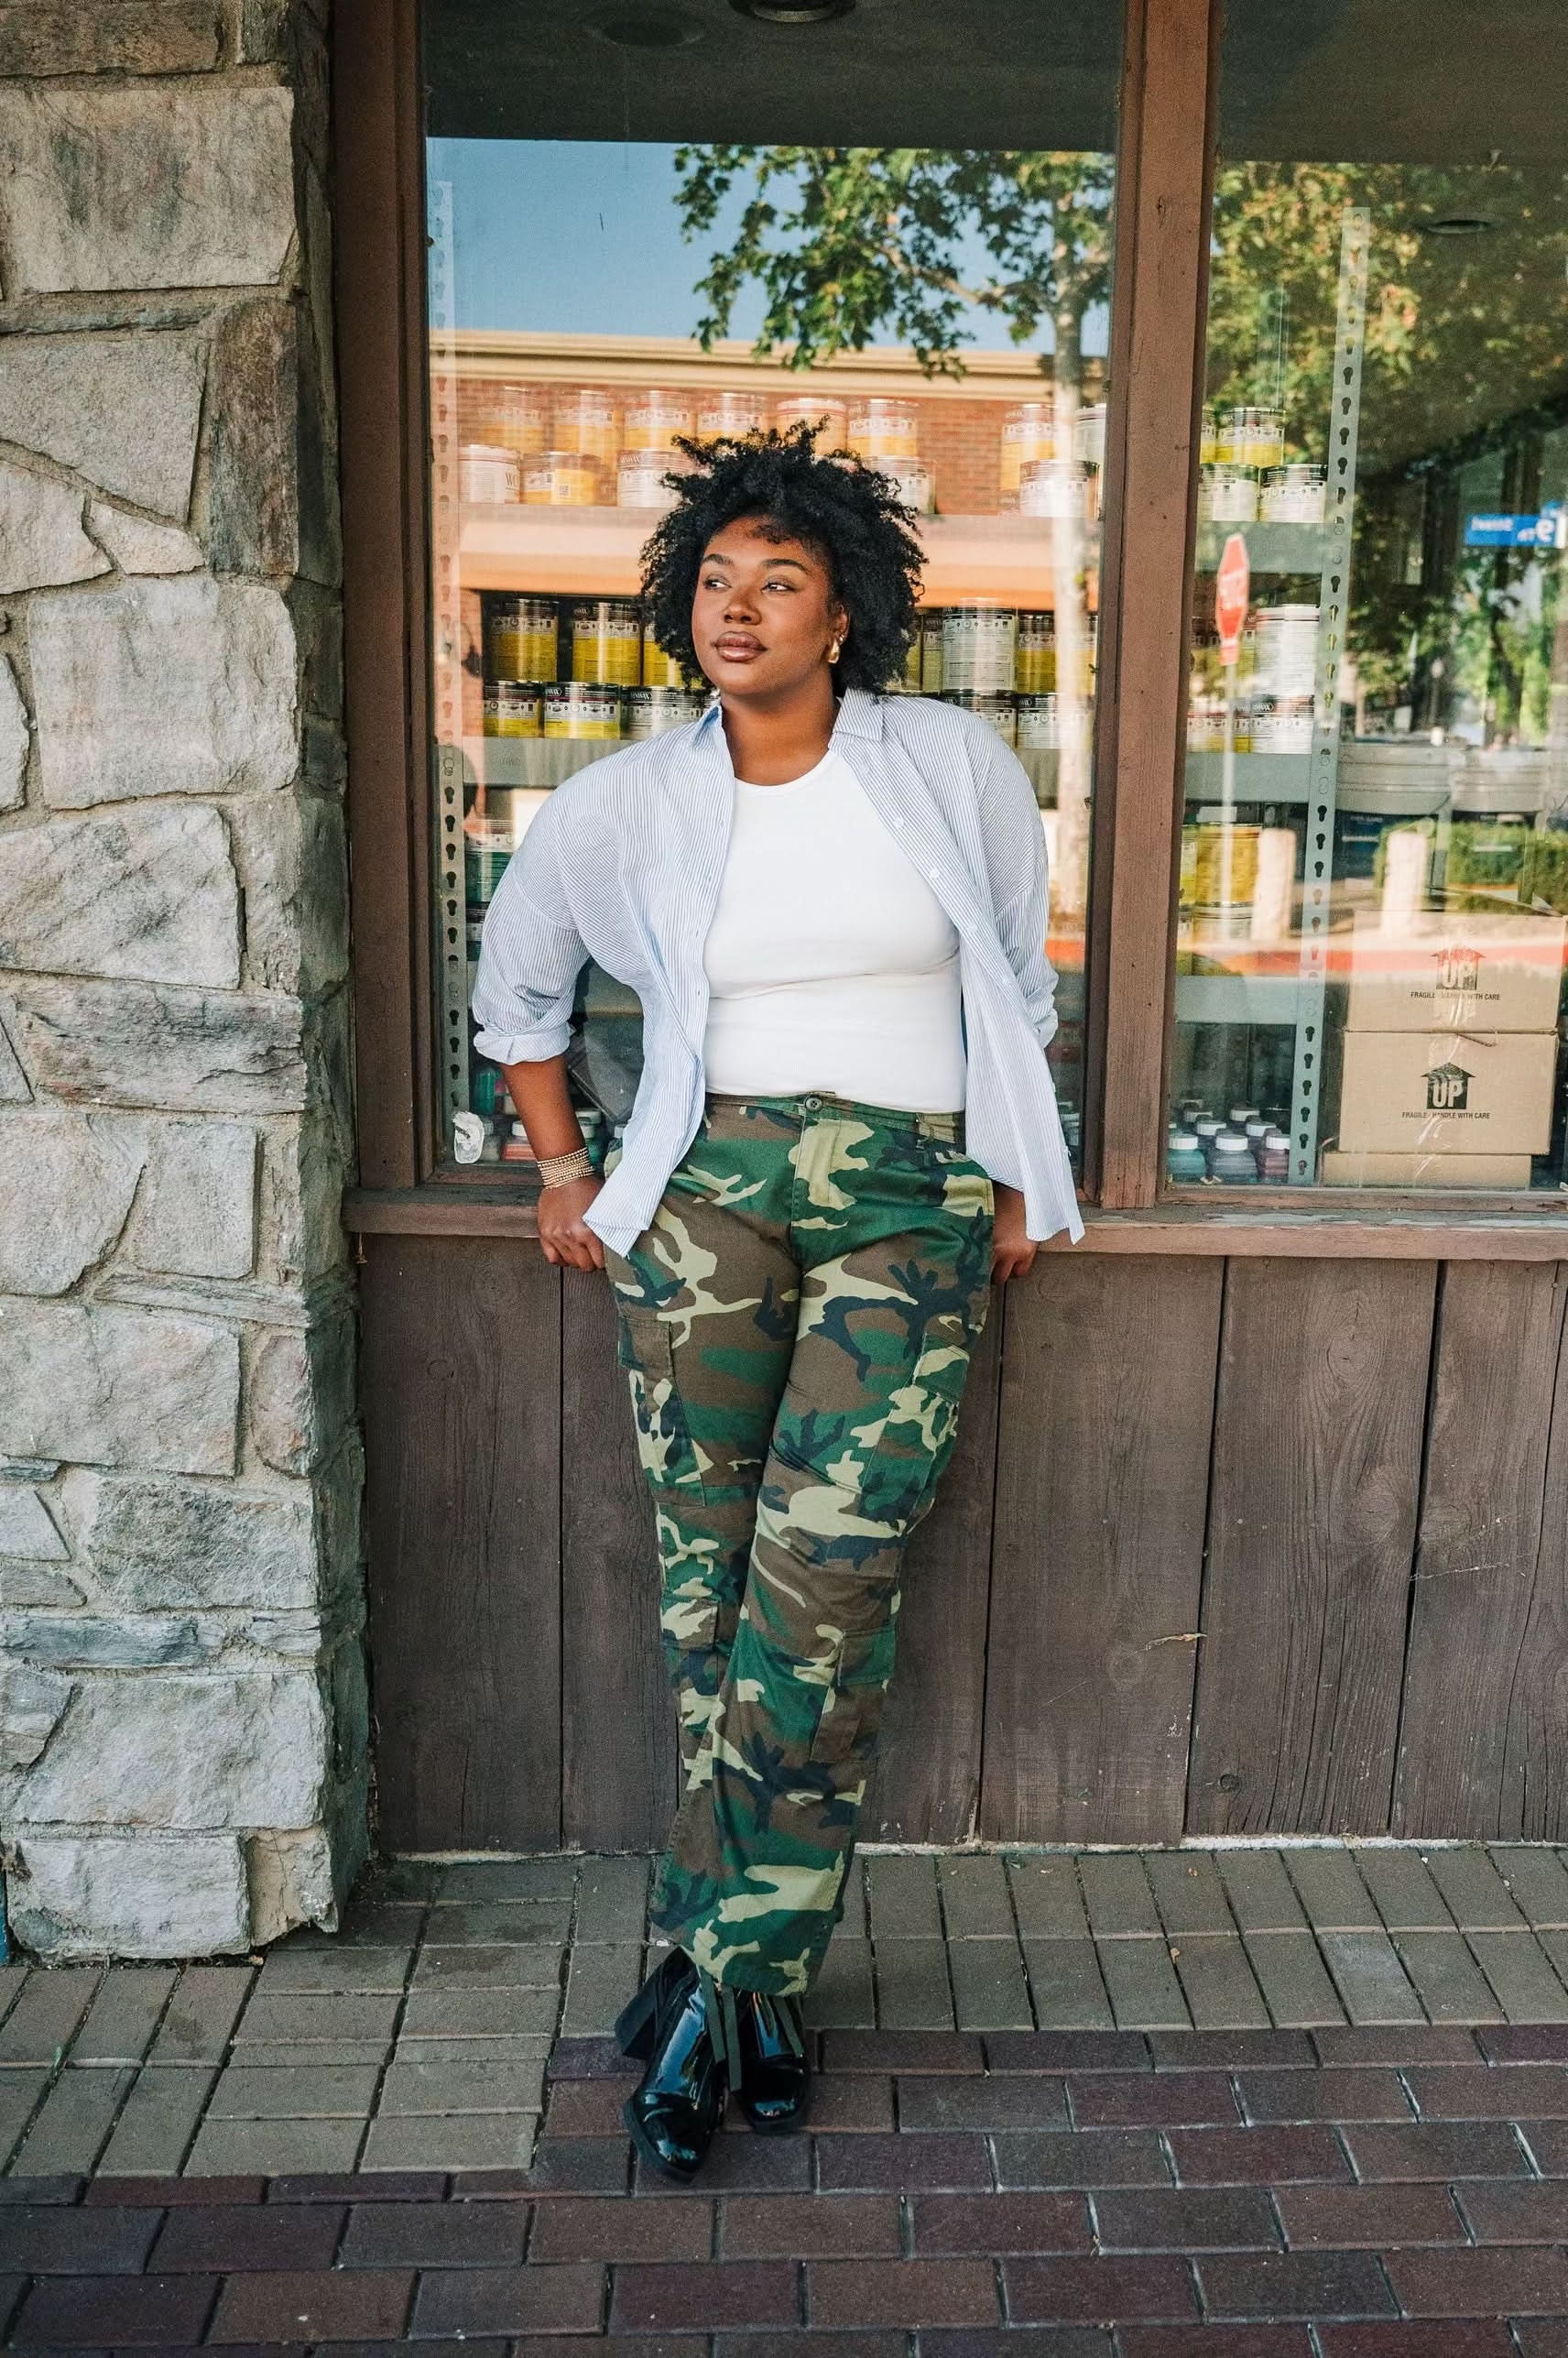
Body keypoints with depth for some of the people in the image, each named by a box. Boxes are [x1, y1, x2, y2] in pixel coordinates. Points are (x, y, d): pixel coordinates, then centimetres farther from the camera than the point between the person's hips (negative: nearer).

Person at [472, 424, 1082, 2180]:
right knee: (707, 1570, 0)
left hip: (912, 1206, -1)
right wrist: (560, 1168, 16)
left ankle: (719, 1975, 7)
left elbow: (1022, 980, 14)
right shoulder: (630, 800, 4)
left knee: (821, 1585, -9)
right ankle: (756, 1976, 17)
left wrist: (1015, 1180, 12)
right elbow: (516, 977, 19)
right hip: (704, 1188, 1)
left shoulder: (953, 765, 3)